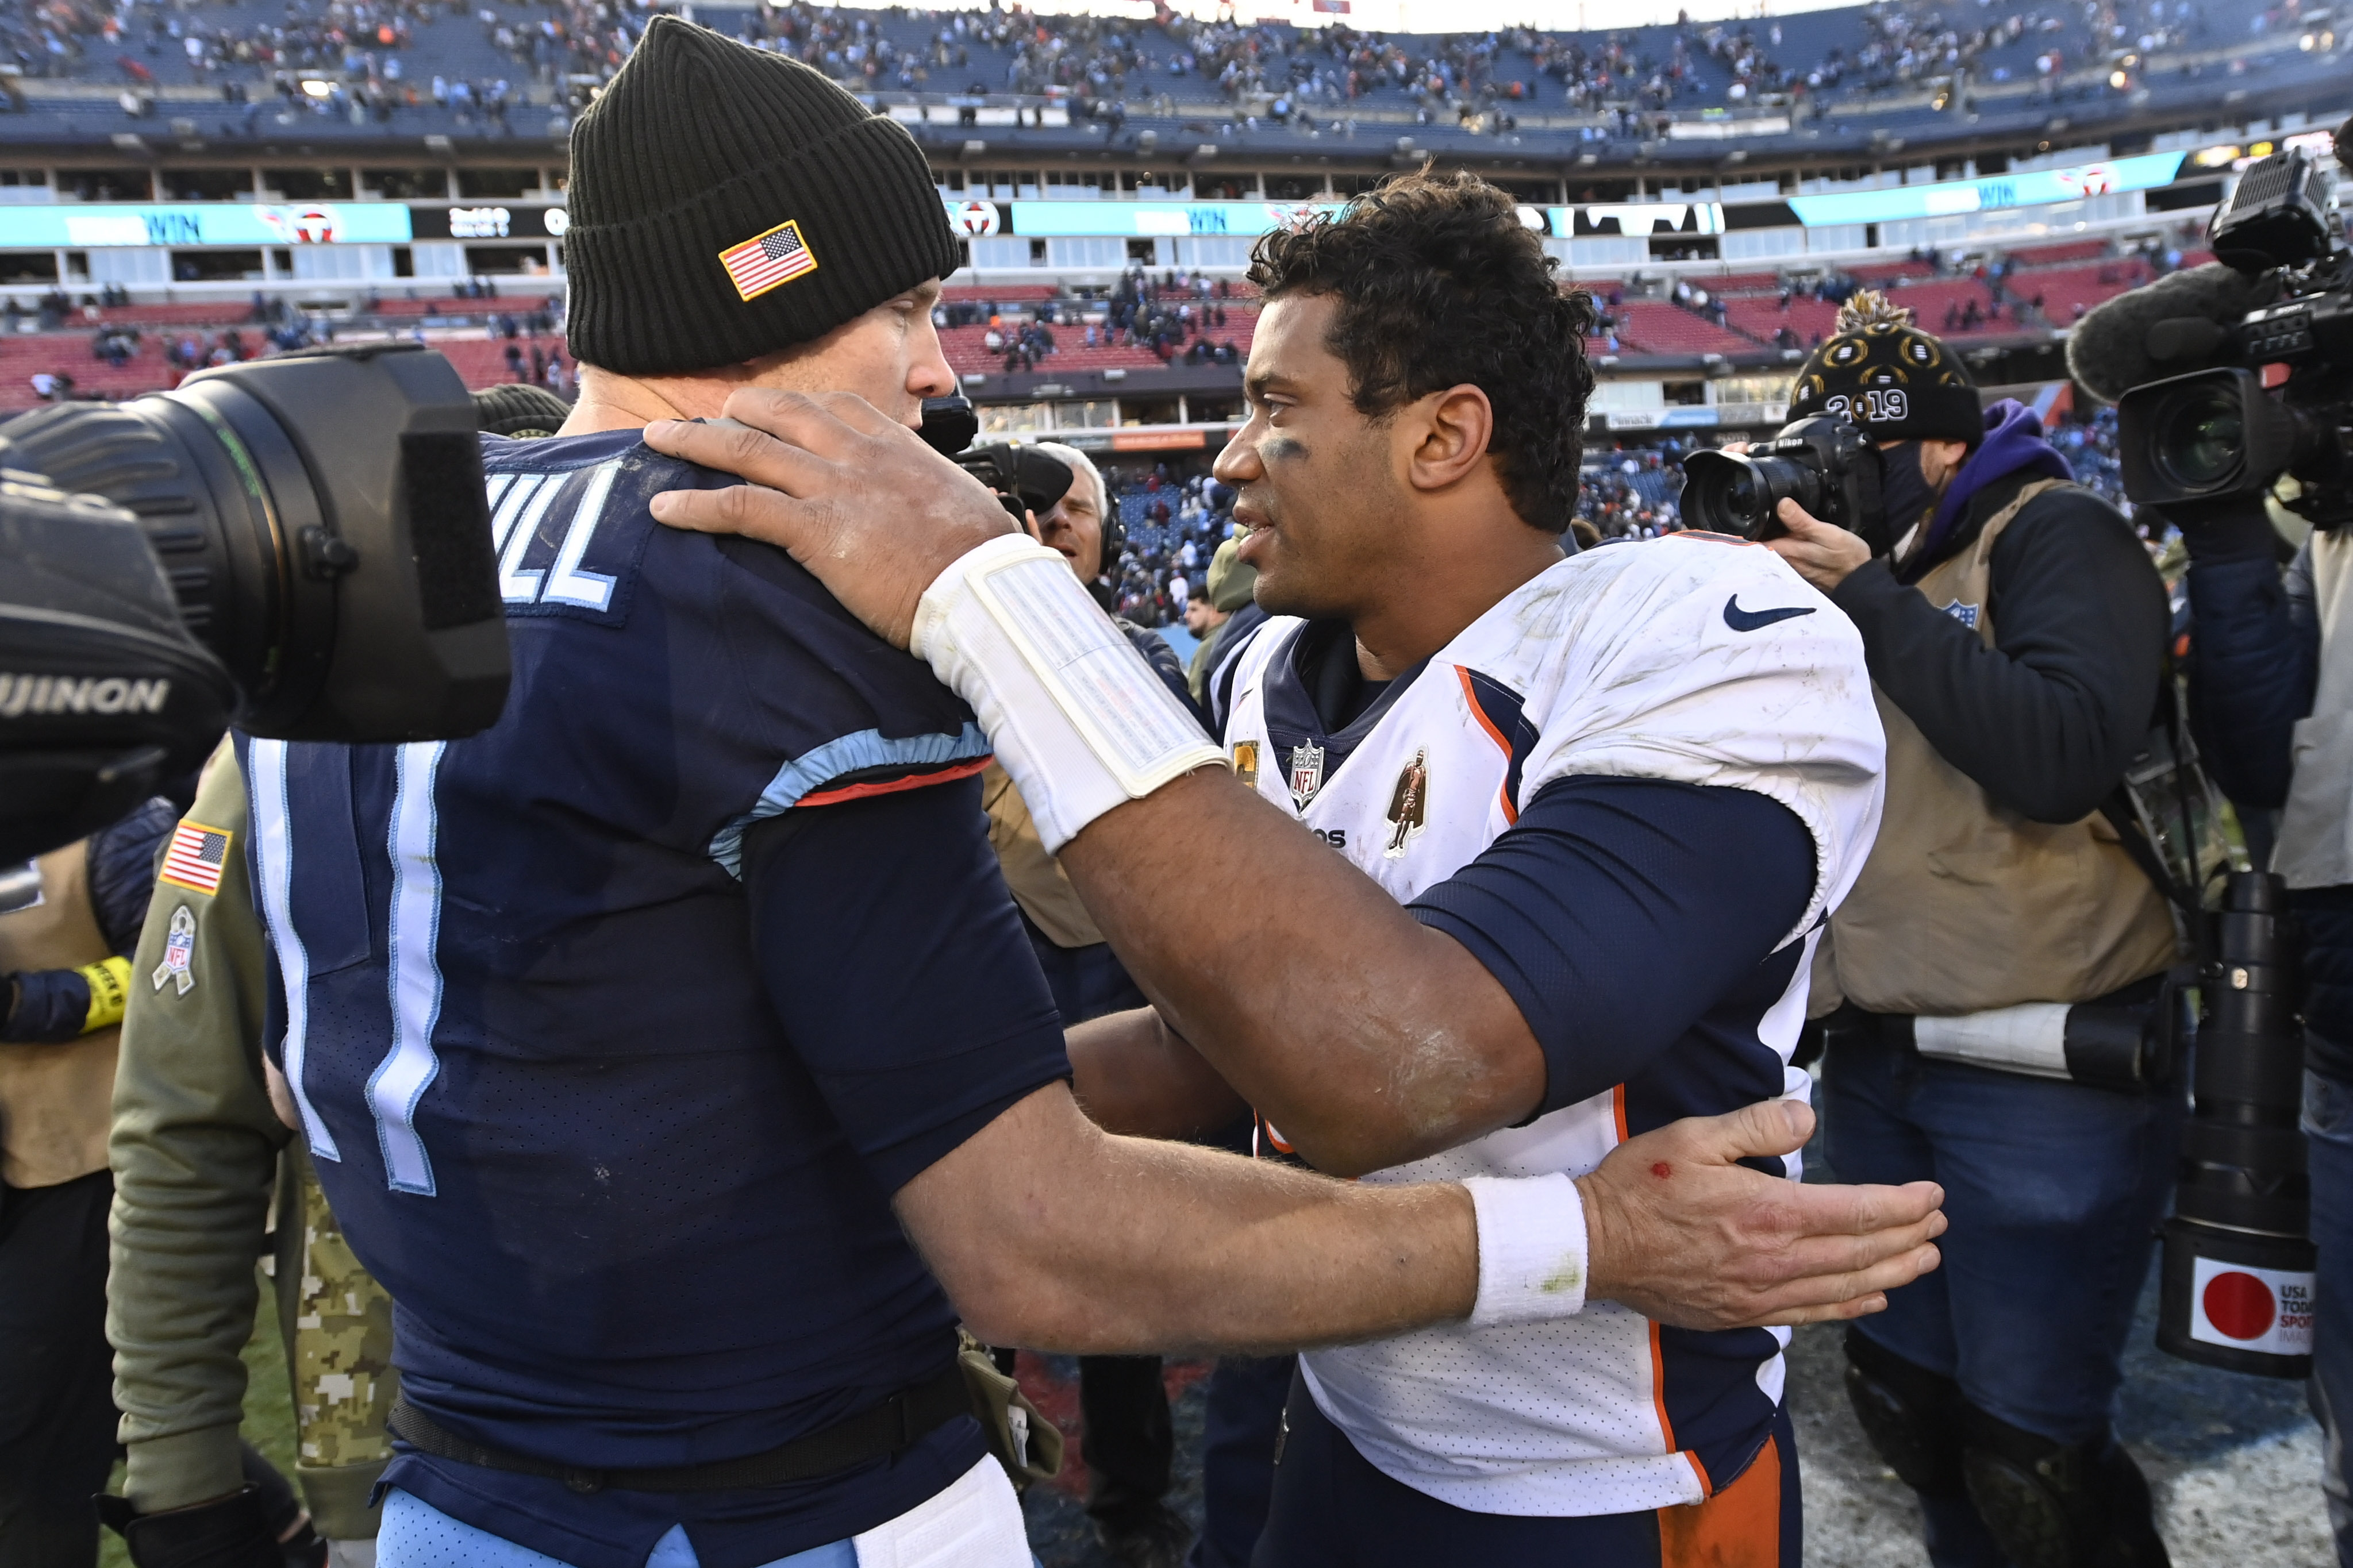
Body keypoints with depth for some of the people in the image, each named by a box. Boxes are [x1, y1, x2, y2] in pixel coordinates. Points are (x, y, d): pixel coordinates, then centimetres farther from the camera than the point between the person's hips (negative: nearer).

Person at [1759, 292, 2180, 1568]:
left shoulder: (2053, 533, -6)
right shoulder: (1854, 554, 13)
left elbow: (2067, 757, -23)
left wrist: (1870, 599, -21)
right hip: (1874, 1055, 7)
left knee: (2030, 1453, 1)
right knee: (1905, 1402, 17)